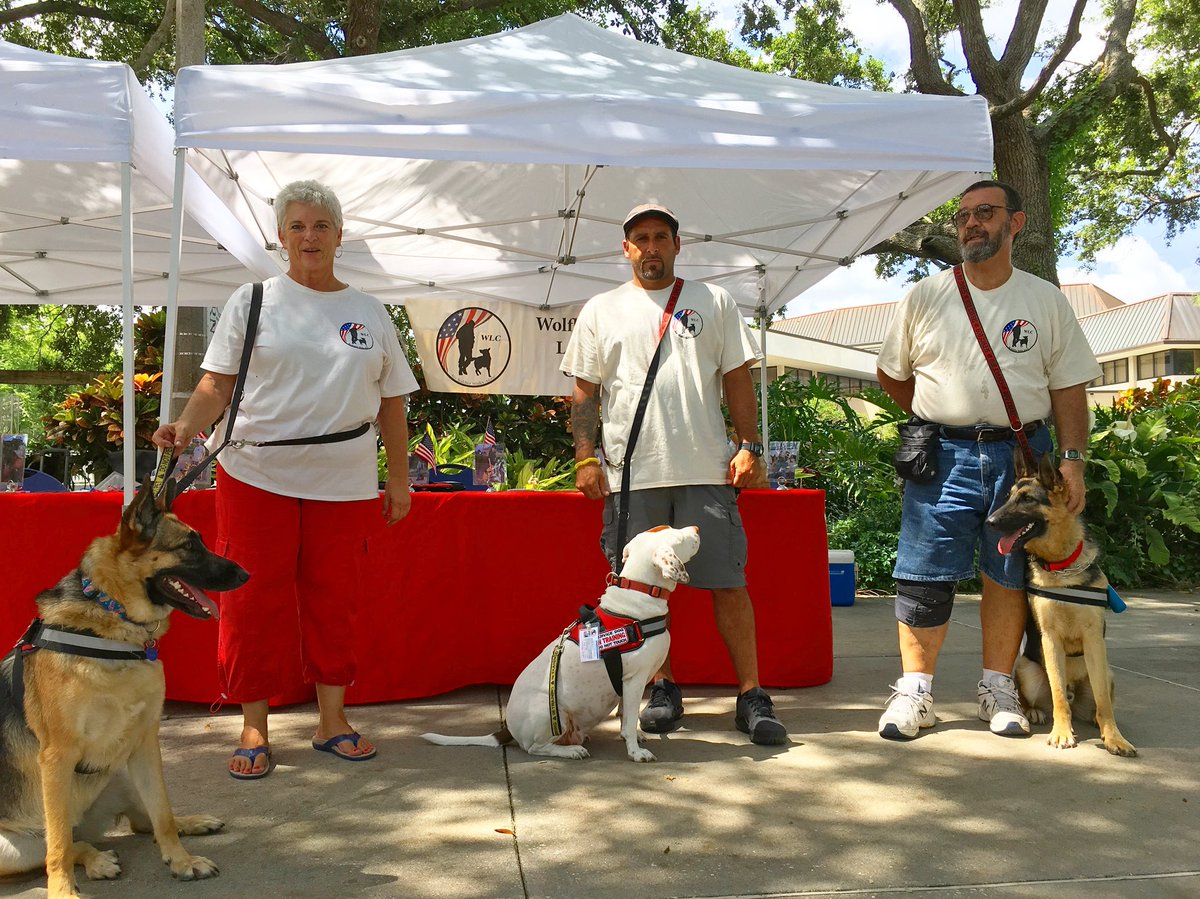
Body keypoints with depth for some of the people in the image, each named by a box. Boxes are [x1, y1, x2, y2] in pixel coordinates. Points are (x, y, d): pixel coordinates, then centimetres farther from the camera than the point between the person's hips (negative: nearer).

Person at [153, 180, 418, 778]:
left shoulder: (370, 313, 11)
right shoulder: (253, 300, 5)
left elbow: (392, 403, 13)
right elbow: (217, 382, 1)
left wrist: (399, 477, 10)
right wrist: (187, 424, -18)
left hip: (345, 482, 2)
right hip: (258, 475, -1)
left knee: (333, 599, 7)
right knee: (254, 599, 2)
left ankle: (332, 721, 21)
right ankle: (253, 729, 14)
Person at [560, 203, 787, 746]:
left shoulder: (714, 302, 12)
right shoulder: (600, 311, 12)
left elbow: (737, 379, 10)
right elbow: (585, 392, 10)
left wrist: (750, 446, 0)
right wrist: (585, 459, 0)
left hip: (705, 470, 0)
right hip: (629, 473, 1)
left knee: (728, 581, -1)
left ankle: (752, 697, 7)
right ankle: (663, 689, 20)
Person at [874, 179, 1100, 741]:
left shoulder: (1046, 301, 6)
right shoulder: (926, 297, 4)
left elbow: (1068, 387, 5)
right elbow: (890, 373, 13)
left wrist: (1072, 457, -4)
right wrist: (937, 419, 9)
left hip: (1022, 453, 1)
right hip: (943, 456, -1)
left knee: (1010, 575, 7)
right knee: (925, 577, -3)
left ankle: (998, 687, 21)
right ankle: (915, 690, 8)